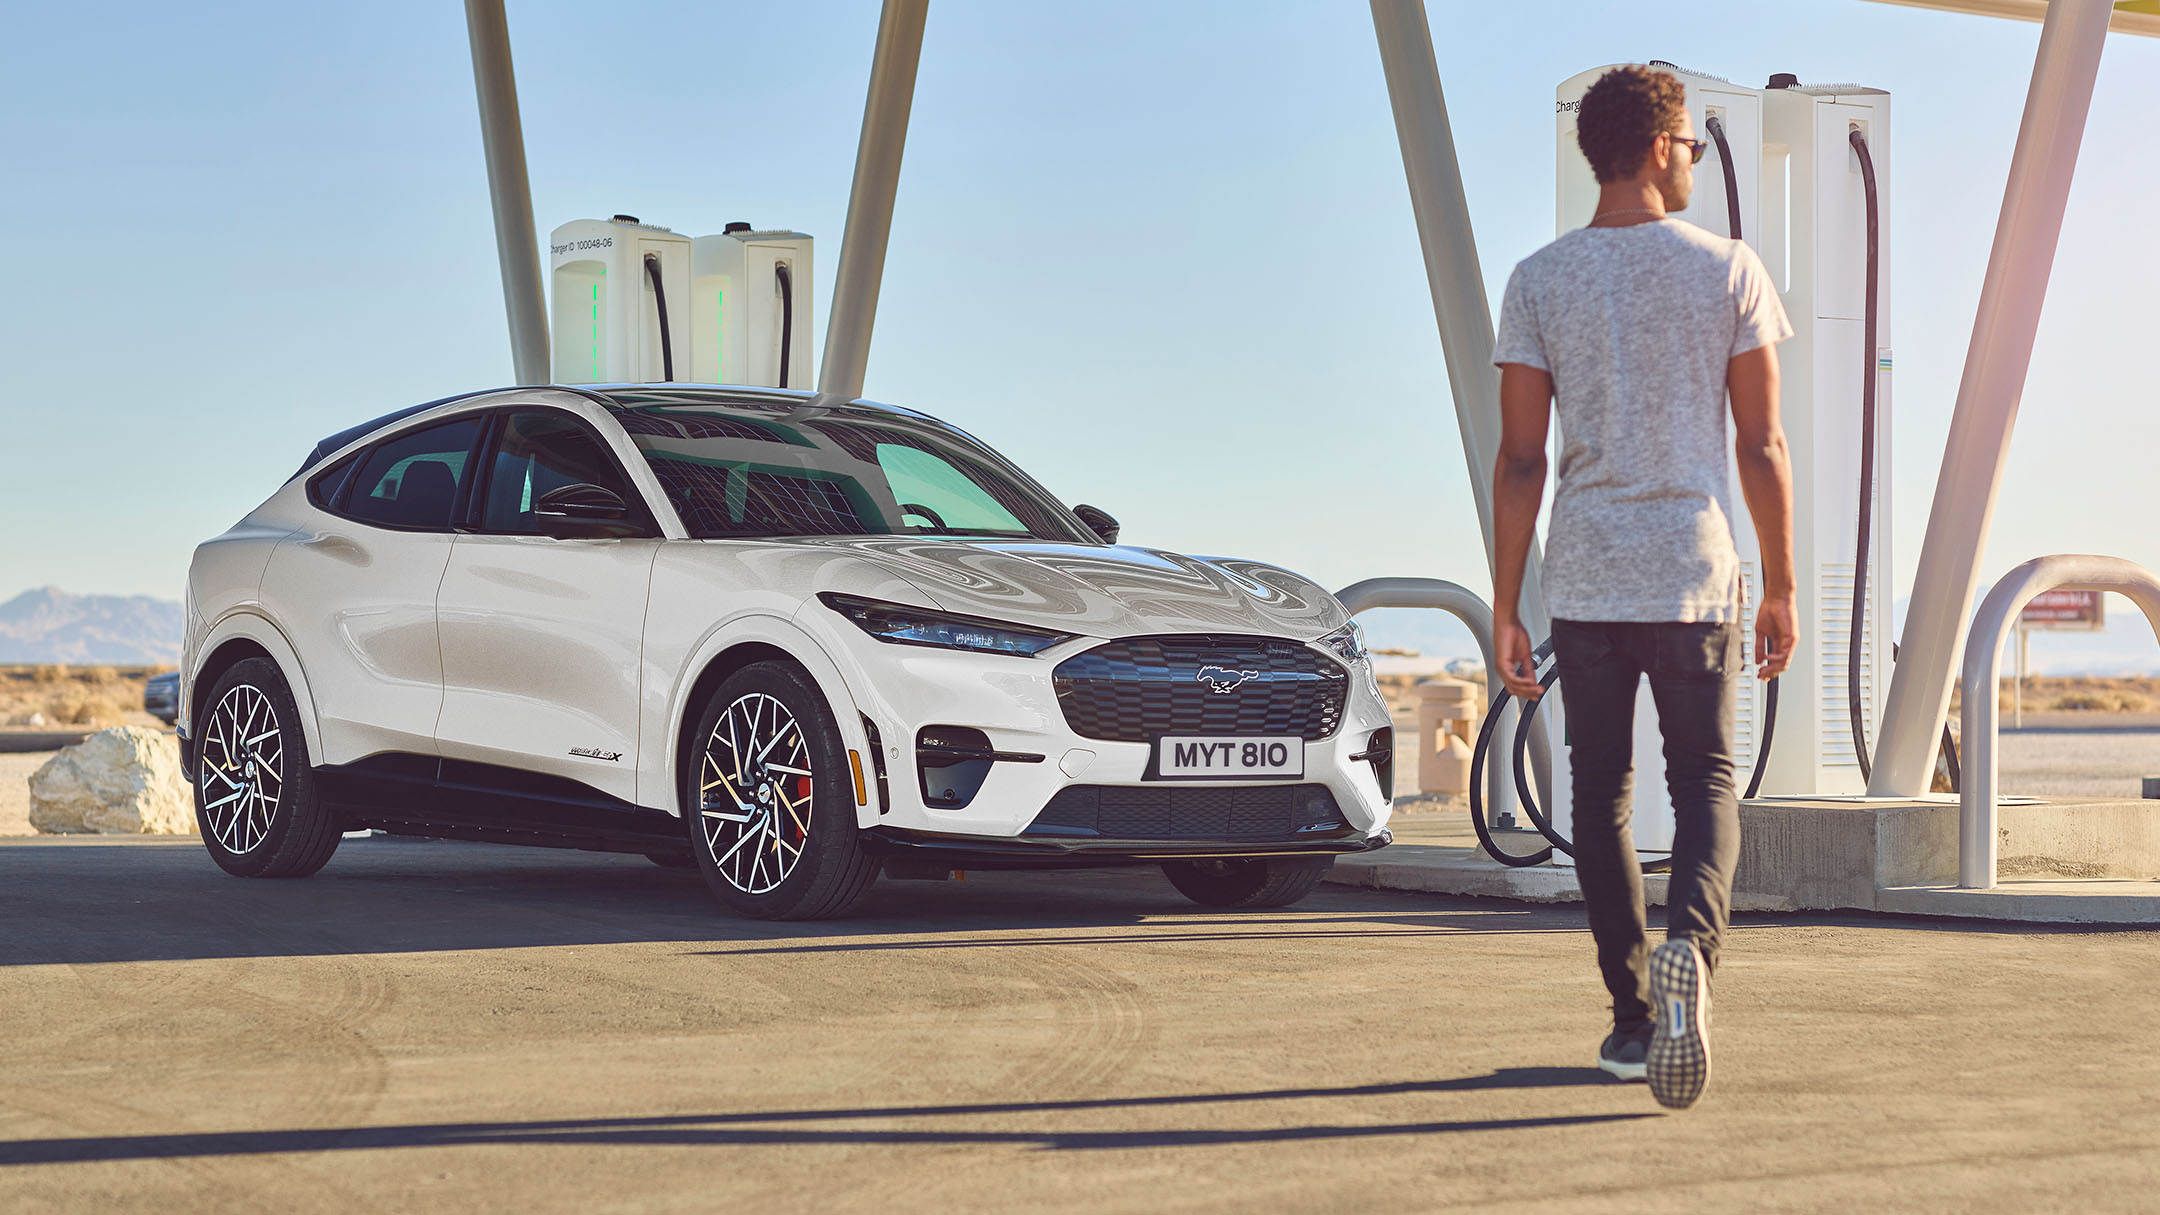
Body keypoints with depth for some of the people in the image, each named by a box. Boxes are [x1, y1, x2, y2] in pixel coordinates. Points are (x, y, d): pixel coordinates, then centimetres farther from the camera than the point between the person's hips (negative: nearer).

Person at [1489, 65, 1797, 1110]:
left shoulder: (1539, 282, 1)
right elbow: (1762, 448, 0)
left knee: (1601, 796, 12)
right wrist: (1781, 587, 9)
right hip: (1697, 576, -1)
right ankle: (1689, 942, -19)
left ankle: (1633, 1017, 13)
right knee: (1705, 785, 9)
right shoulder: (1728, 271, 0)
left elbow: (1520, 459, -1)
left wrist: (1504, 607, 4)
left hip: (1585, 582, 1)